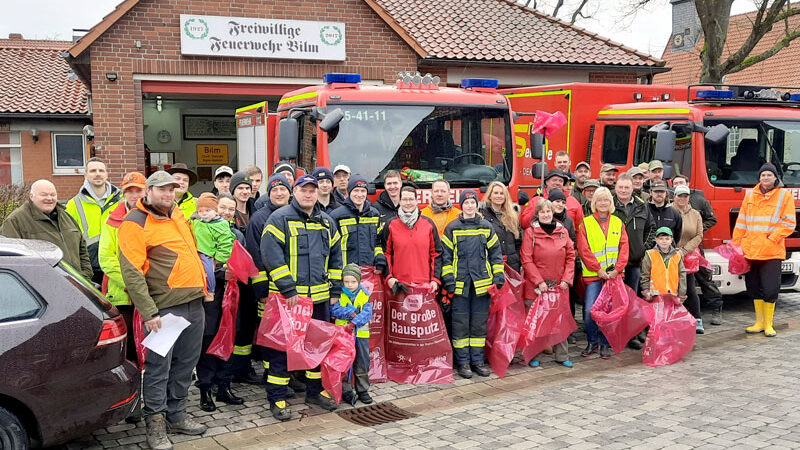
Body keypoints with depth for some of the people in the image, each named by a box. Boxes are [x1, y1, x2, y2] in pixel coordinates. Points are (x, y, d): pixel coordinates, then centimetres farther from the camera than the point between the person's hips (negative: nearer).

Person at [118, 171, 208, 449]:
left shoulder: (178, 215, 15)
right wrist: (149, 312, -19)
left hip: (194, 302, 8)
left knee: (185, 363, 14)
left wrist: (202, 286, 21)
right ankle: (155, 424, 9)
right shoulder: (135, 223, -8)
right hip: (164, 307, -7)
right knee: (159, 366, -2)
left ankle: (176, 415, 26)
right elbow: (131, 272, -14)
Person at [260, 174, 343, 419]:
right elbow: (271, 255, -15)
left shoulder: (327, 222, 13)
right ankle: (277, 399, 10)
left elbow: (335, 257, 19)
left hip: (320, 297, 6)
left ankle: (316, 391, 28)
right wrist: (288, 289, -19)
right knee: (282, 346, 1)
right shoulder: (279, 219, -6)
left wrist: (335, 290, 11)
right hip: (287, 298, -5)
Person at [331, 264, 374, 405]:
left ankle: (362, 390, 21)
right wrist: (352, 312, -20)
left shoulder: (364, 295, 1)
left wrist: (354, 322, -21)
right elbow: (334, 310, -15)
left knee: (362, 364, 9)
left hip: (361, 334, 2)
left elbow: (367, 313, -9)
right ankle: (346, 391, 13)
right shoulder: (339, 294, -3)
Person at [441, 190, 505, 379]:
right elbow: (445, 255, 0)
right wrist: (448, 280, -7)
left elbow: (495, 254, 11)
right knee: (461, 324, 2)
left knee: (479, 323, 8)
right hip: (460, 284, -2)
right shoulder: (452, 228, 2)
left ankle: (477, 360, 17)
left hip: (482, 283, 2)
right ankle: (463, 362, 11)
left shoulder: (486, 227, 9)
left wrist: (498, 277, 3)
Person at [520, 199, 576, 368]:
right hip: (536, 286, -3)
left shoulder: (562, 231, 6)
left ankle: (562, 356, 18)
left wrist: (566, 279, -2)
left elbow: (570, 256, 8)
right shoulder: (530, 232, -5)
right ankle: (533, 356, 15)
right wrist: (539, 282, -12)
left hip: (559, 285, 3)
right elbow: (527, 260, -8)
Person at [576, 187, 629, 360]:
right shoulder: (585, 223, 1)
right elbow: (583, 250, -5)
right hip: (593, 274, -2)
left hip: (614, 274, 2)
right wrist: (598, 269, -12)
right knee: (590, 310, -8)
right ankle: (592, 343, 10)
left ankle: (605, 344, 16)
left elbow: (624, 248, 5)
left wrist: (617, 269, -8)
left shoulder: (618, 223, 10)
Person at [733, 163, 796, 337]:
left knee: (770, 289, -2)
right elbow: (741, 222, 14)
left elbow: (789, 223, -2)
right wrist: (736, 243, 8)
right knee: (754, 288, 9)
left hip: (772, 251, -3)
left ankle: (768, 324, 11)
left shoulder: (784, 195, 2)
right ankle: (759, 322, 21)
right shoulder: (750, 195, 12)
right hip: (750, 250, 3)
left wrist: (772, 238, -12)